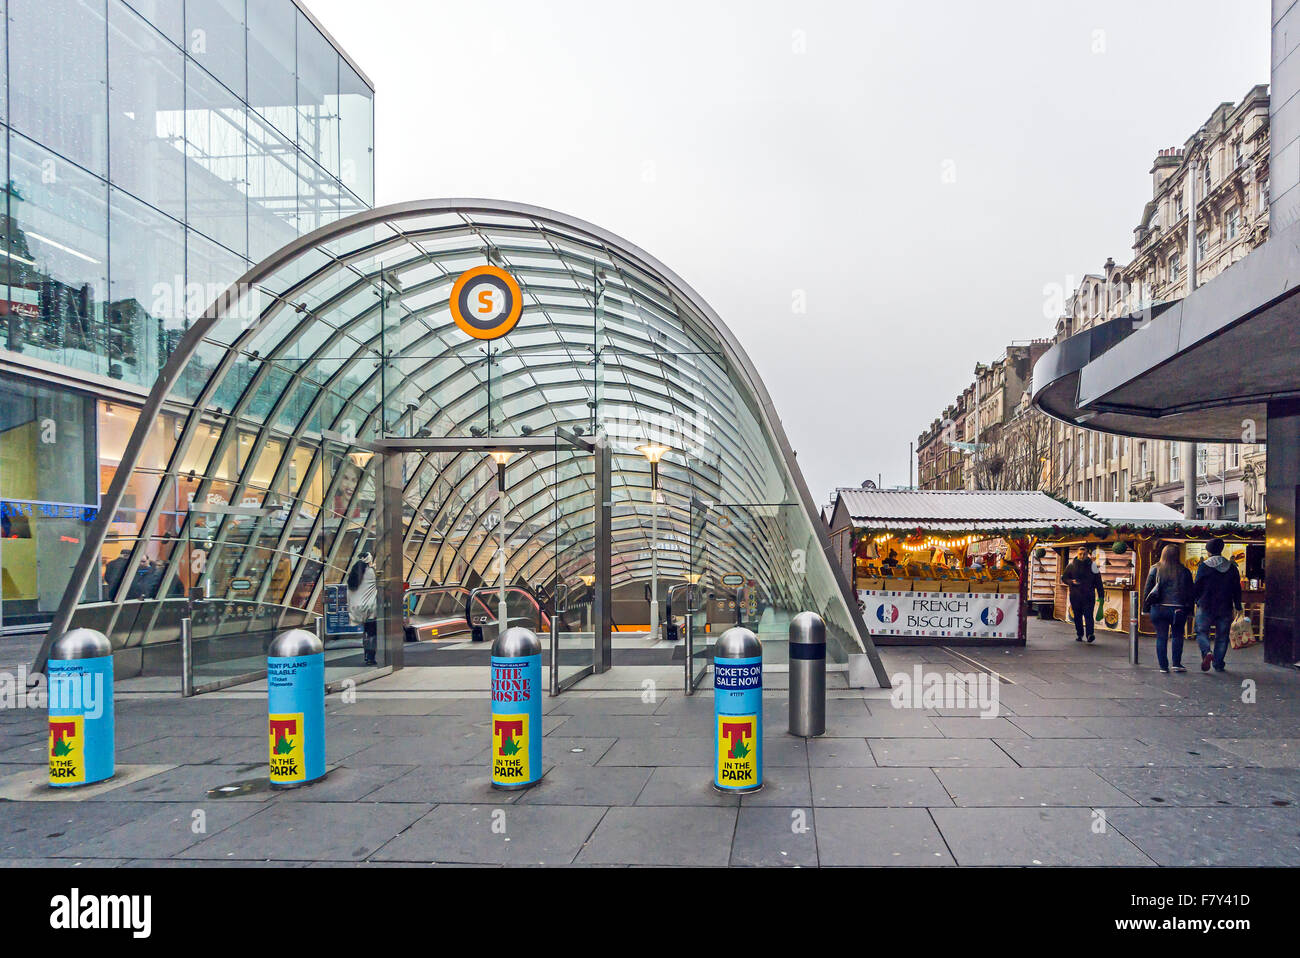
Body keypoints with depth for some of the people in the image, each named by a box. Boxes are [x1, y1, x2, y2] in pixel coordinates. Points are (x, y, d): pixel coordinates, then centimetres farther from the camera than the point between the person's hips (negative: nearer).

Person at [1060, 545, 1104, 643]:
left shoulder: (1092, 565, 5)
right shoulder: (1071, 565, 7)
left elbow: (1098, 581, 8)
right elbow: (1064, 578, 14)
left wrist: (1101, 595, 3)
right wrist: (1071, 581, -8)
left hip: (1088, 595, -2)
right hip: (1075, 595, 2)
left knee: (1088, 615, -13)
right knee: (1077, 616, 7)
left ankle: (1090, 634, -20)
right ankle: (1079, 635, 18)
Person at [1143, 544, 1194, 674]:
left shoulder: (1155, 569, -1)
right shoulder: (1184, 571, -1)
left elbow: (1147, 589, 2)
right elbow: (1191, 591, 4)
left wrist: (1147, 607, 9)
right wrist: (1189, 608, 11)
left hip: (1159, 608, 0)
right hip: (1179, 608, 0)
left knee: (1161, 637, 6)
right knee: (1177, 636, 16)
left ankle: (1163, 666, 6)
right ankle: (1176, 664, 11)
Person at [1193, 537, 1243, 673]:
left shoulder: (1204, 566, -8)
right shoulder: (1231, 567, 4)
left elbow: (1197, 587, -6)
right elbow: (1237, 589, 8)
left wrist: (1197, 601, 12)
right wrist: (1238, 606, 17)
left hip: (1206, 607, -3)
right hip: (1225, 609, 3)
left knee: (1202, 632, 7)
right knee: (1222, 636, 11)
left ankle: (1206, 652, -20)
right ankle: (1218, 664, 11)